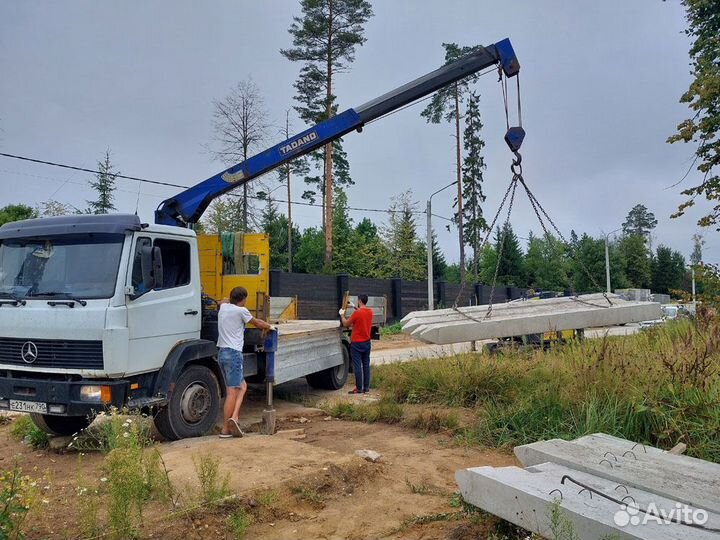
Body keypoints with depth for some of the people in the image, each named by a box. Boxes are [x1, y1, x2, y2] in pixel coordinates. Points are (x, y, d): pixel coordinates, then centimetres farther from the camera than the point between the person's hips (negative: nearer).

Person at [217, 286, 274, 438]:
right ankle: (225, 430, -6)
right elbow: (257, 323, 8)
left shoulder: (223, 307, 11)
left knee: (242, 385, 17)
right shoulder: (241, 311, -7)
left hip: (221, 352, 8)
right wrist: (269, 326, 25)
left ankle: (234, 417, 5)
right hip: (233, 353, -8)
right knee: (232, 392, -5)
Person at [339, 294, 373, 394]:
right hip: (367, 342, 6)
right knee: (366, 365, 9)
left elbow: (346, 324, -7)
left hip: (356, 343, -6)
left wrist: (342, 315, 8)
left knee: (357, 366, -2)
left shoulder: (357, 313, -18)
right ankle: (366, 387, 13)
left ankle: (359, 388, -1)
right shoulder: (370, 312, 3)